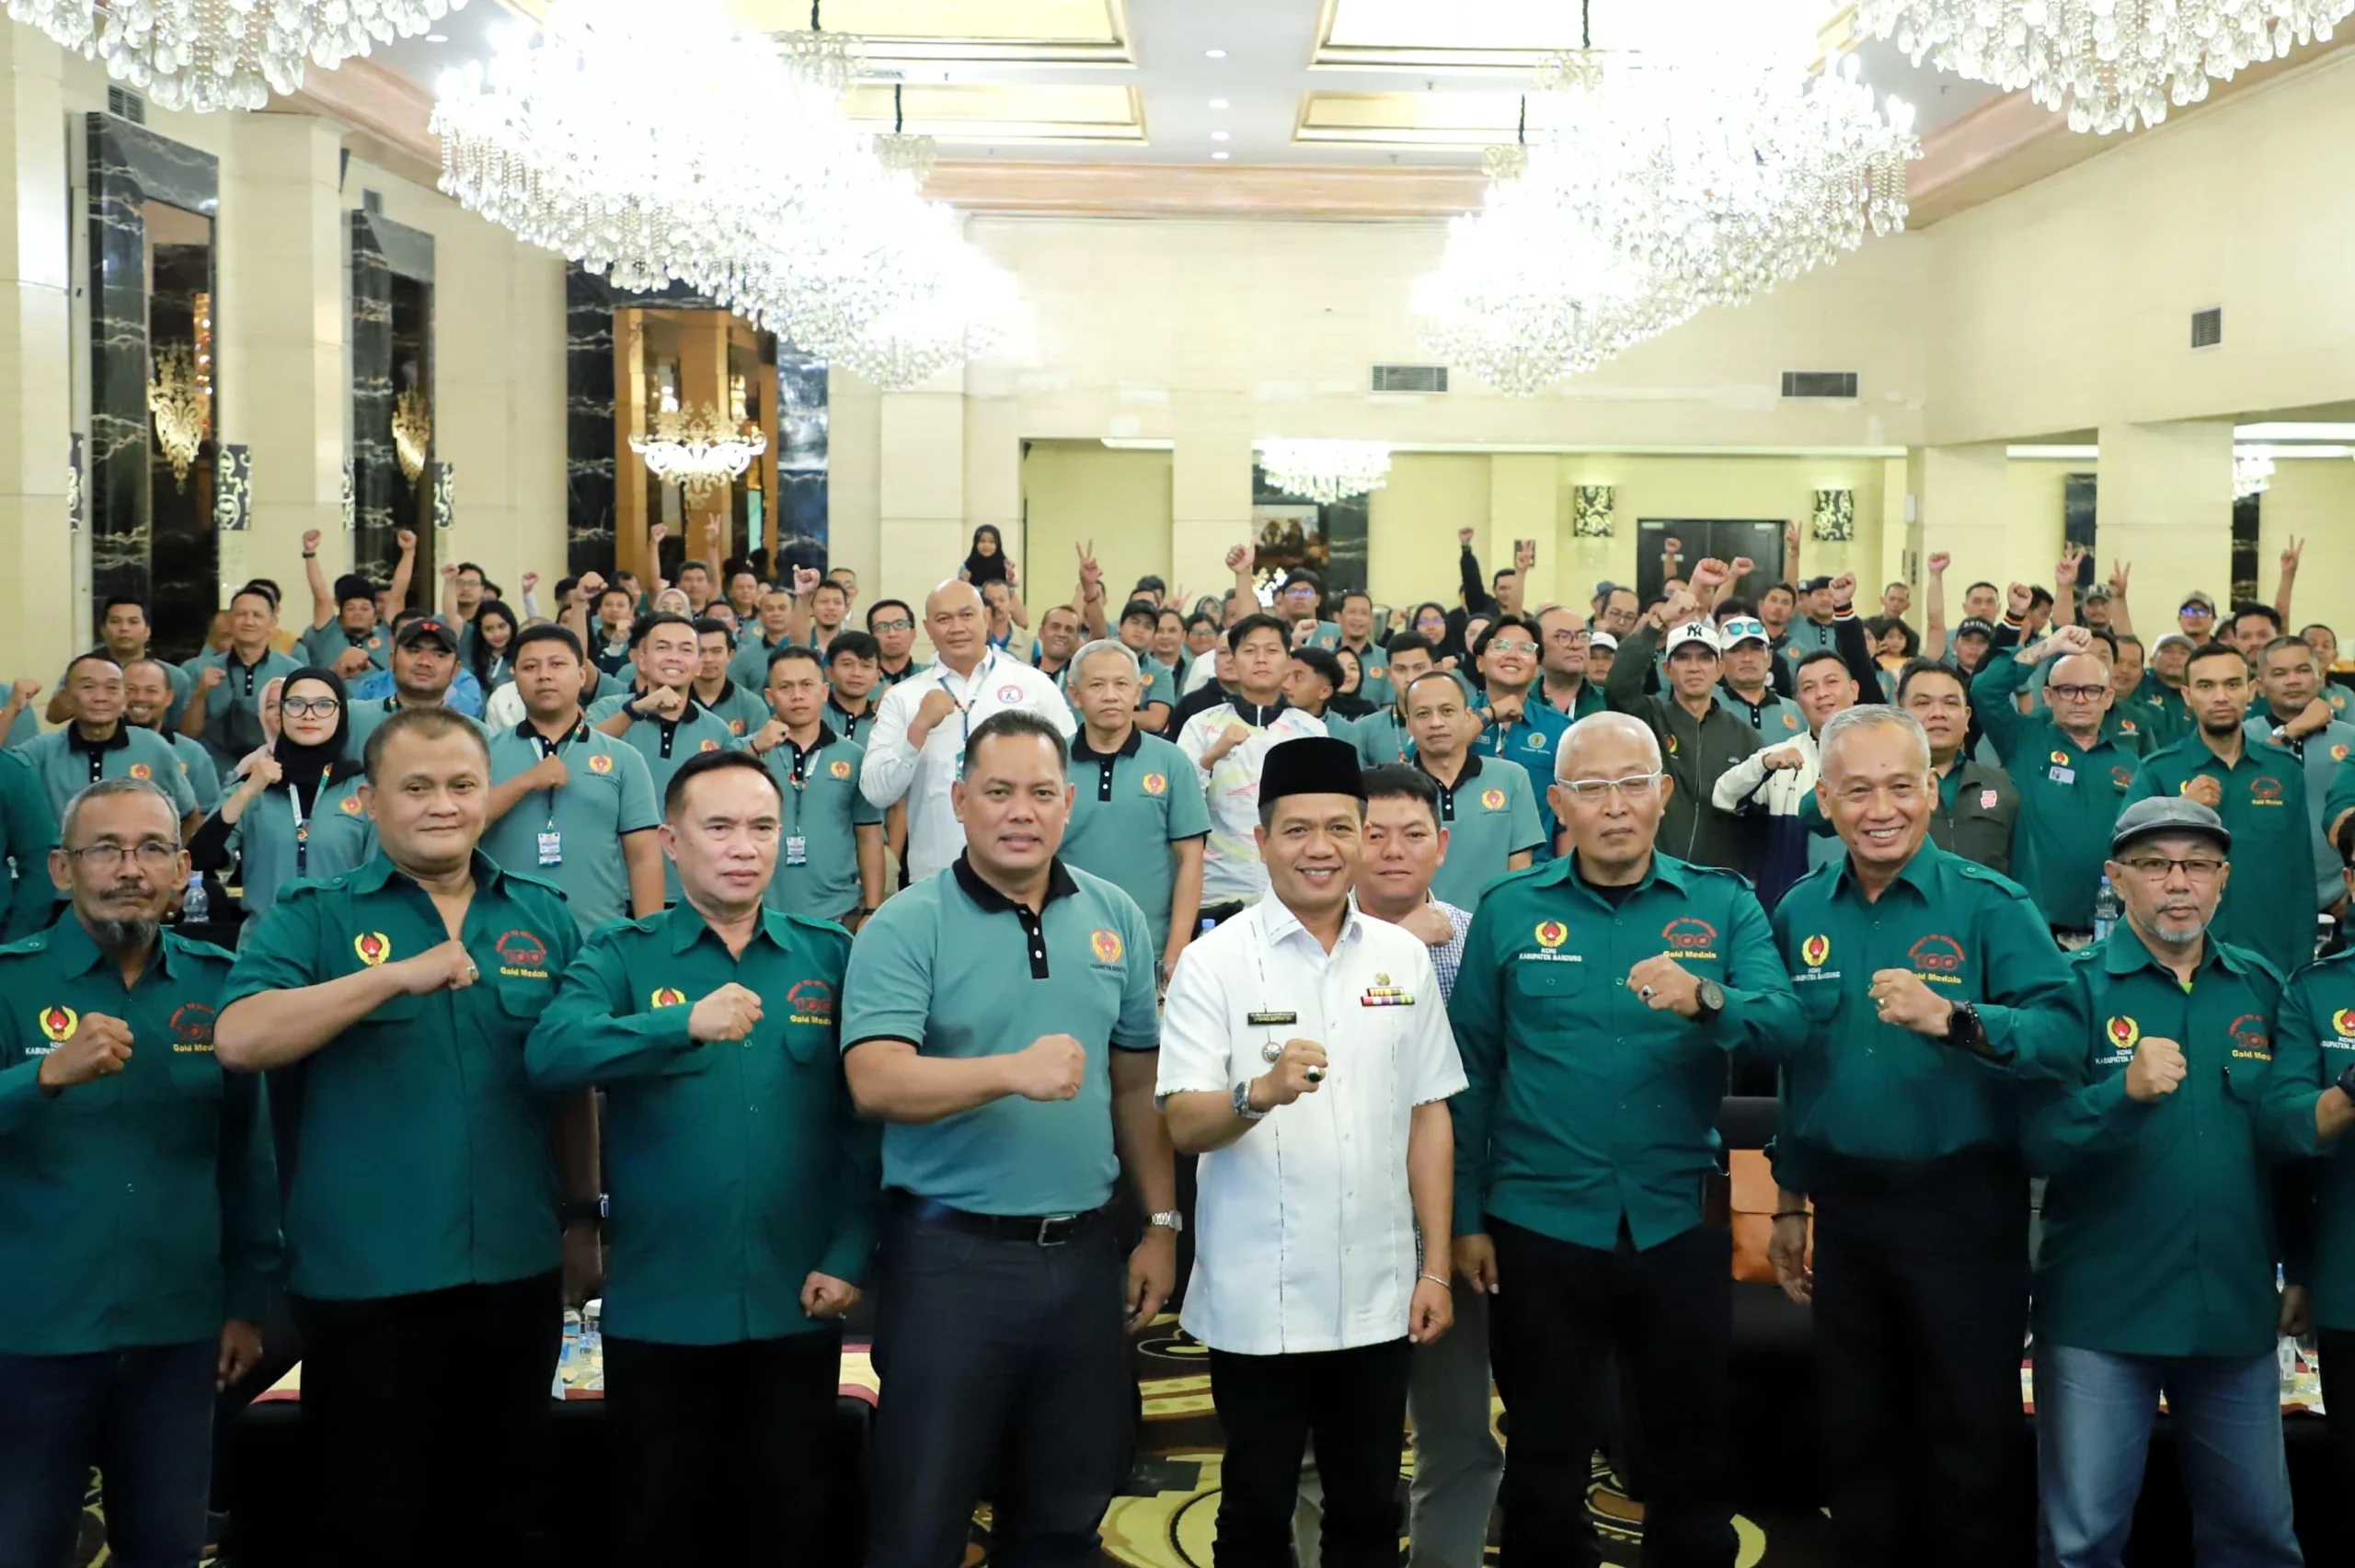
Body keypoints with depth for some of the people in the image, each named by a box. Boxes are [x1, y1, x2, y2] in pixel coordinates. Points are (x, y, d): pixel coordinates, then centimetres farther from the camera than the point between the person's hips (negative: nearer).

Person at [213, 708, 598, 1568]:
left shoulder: (544, 918, 7)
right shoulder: (311, 918, -2)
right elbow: (239, 1040, -19)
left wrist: (582, 1217, 13)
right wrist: (398, 975, -25)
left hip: (517, 1272, 3)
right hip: (363, 1280, -3)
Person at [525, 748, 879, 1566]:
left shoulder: (830, 956, 3)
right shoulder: (621, 955, -2)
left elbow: (864, 1118, 1)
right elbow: (550, 1055, -21)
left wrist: (848, 1256, -8)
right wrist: (685, 1023, -34)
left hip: (797, 1308, 1)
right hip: (659, 1310, -1)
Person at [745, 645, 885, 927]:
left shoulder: (854, 756, 4)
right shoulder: (747, 749, 3)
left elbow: (869, 838, 5)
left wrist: (872, 912, 0)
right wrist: (755, 750, -22)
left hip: (839, 914, 1)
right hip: (764, 914, 0)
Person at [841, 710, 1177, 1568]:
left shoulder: (1116, 919, 6)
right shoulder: (905, 927, -8)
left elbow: (1136, 1084, 12)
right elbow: (877, 1081, -21)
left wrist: (1162, 1225, 9)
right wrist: (1012, 1071, -34)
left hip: (1085, 1253, 4)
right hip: (950, 1255, -4)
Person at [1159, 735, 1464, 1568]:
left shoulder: (1404, 957, 4)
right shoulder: (1212, 962, -7)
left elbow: (1428, 1117, 8)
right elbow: (1184, 1126, -13)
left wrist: (1435, 1268, 5)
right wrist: (1260, 1092, -33)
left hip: (1377, 1299, 3)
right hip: (1256, 1304, -3)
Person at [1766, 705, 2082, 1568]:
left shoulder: (1989, 905, -10)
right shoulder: (1800, 911, 3)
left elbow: (2064, 1033, -23)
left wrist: (1953, 1020, -40)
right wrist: (1790, 1202, 14)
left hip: (1964, 1204, -4)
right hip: (1845, 1204, 4)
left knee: (1971, 1437, 7)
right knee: (1856, 1433, 17)